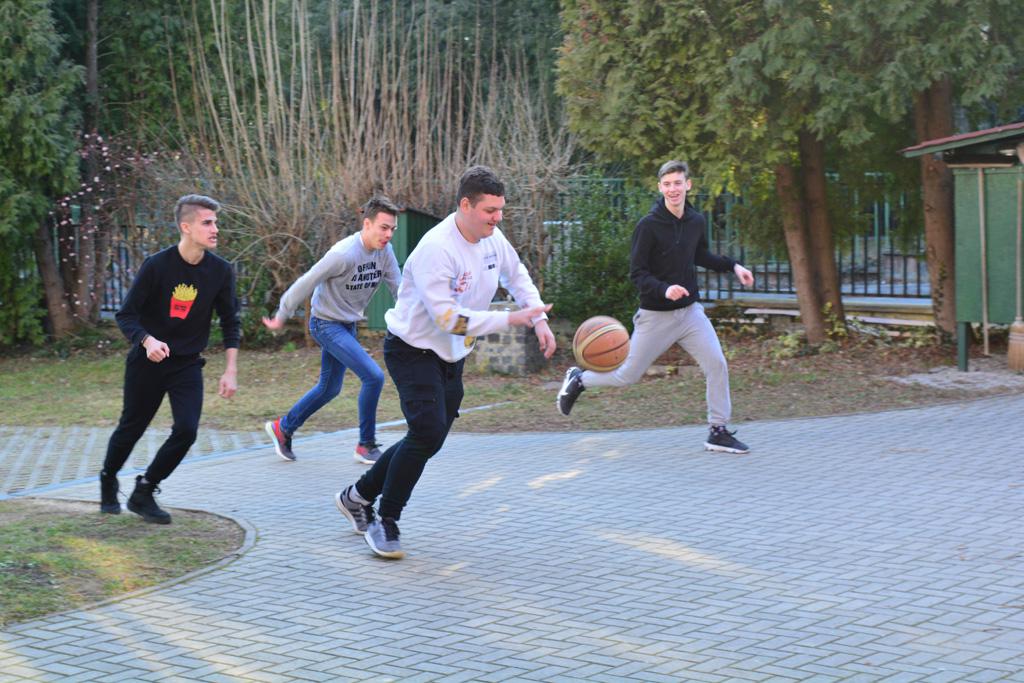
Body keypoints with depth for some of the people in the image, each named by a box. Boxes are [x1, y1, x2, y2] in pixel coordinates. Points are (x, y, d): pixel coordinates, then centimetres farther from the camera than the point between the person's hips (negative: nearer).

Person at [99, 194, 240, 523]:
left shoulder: (220, 271, -8)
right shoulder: (156, 266, -18)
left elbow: (230, 322, 3)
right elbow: (126, 315, -13)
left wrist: (231, 370, -3)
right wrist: (148, 341, -33)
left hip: (187, 364, 2)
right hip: (147, 361, -2)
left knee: (186, 431, -13)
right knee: (131, 428, 12)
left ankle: (143, 493, 6)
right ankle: (108, 481, 41)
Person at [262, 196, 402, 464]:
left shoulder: (384, 250, -6)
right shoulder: (343, 254, -27)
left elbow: (399, 287, -2)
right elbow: (306, 284, -19)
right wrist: (280, 317, -10)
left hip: (348, 325, 8)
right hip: (327, 324, -8)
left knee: (330, 389, 20)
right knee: (373, 376, -17)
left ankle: (283, 428, 38)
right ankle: (366, 446, -3)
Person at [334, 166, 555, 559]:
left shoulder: (492, 238, -3)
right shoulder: (436, 249, -28)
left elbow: (517, 276, 18)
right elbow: (447, 318, -32)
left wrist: (540, 320, 5)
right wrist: (511, 319, -32)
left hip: (451, 357, 8)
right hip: (413, 351, -8)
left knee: (428, 438, 11)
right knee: (428, 431, -22)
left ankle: (357, 497, 29)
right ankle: (385, 521, -6)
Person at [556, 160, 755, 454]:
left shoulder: (696, 221, 3)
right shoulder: (648, 226, -16)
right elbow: (637, 273, -15)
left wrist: (732, 266, 12)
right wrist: (664, 290, -31)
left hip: (690, 311, 5)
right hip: (656, 316, -5)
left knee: (717, 365, -9)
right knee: (627, 376, 5)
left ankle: (718, 432, 3)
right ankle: (578, 379, 32)